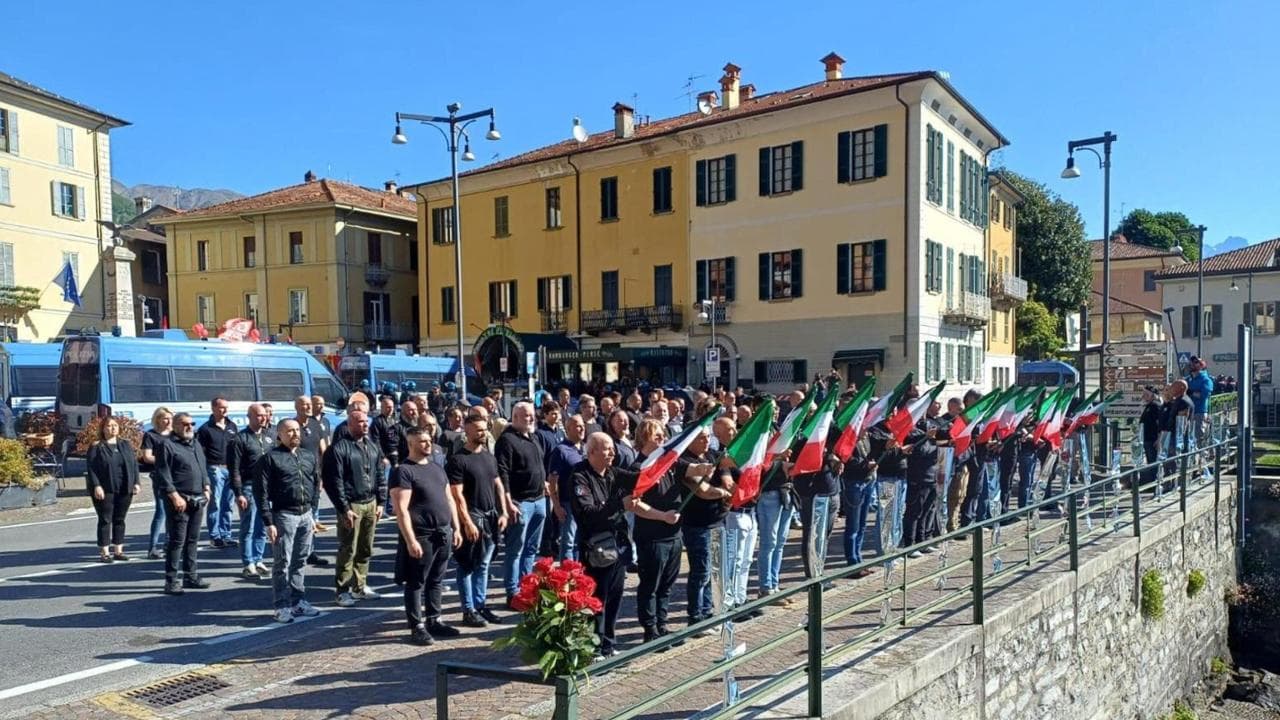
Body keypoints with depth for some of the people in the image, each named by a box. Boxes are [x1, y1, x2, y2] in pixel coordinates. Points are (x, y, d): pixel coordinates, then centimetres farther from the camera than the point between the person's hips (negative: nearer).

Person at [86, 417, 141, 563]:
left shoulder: (126, 445, 13)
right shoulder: (96, 447, -1)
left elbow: (134, 464, 12)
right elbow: (91, 468, -8)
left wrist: (135, 482, 3)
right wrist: (96, 486, -17)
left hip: (124, 490, 4)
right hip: (105, 490, -4)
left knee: (120, 520, 9)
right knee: (105, 520, 0)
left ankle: (119, 551, 16)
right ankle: (104, 552, 6)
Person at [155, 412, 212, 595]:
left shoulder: (196, 444, 17)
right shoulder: (168, 446, -8)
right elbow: (163, 474, -14)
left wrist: (206, 488, 14)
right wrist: (175, 496, -18)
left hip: (198, 500, 8)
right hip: (180, 500, -8)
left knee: (192, 539, 14)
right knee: (177, 541, -5)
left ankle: (191, 576, 22)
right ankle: (171, 580, 2)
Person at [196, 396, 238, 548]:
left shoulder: (232, 426, 14)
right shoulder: (206, 429, -1)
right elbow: (200, 452, -3)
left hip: (231, 469, 5)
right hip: (215, 470, -5)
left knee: (228, 505, 8)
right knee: (215, 504, 0)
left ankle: (225, 535, 14)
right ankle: (215, 536, 7)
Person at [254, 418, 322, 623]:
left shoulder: (309, 457, 13)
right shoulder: (269, 458, -5)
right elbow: (261, 492, -8)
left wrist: (313, 514, 13)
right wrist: (268, 522, -12)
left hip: (306, 515, 6)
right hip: (284, 515, -5)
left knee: (301, 561, 12)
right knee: (282, 563, 0)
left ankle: (298, 601, 21)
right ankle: (282, 606, 8)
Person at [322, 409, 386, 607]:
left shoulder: (372, 446, 11)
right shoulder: (339, 448, -10)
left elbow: (380, 476, 16)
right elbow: (333, 481, -13)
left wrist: (381, 502, 10)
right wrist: (344, 509, -14)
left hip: (371, 504, 6)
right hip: (351, 505, -6)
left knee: (366, 550, 11)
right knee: (348, 550, -2)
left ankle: (360, 587, 22)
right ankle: (343, 590, 9)